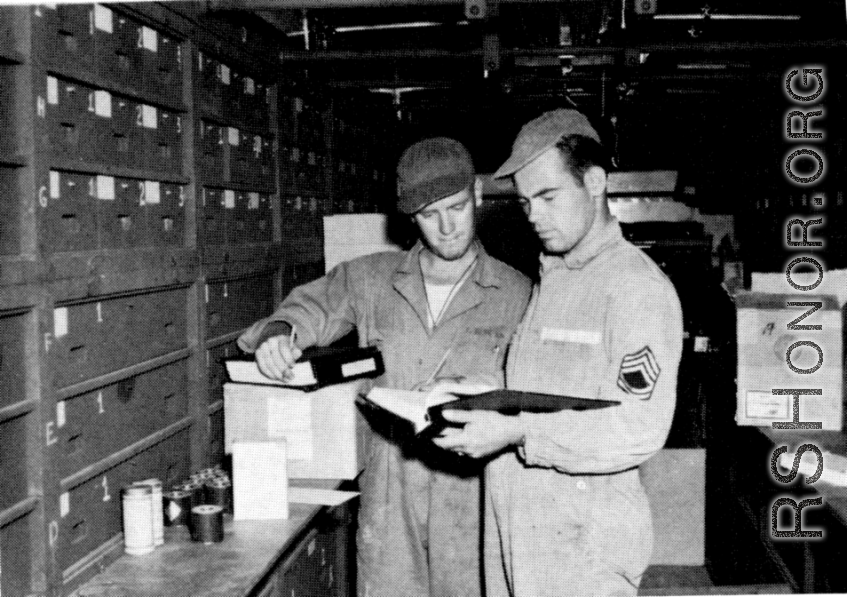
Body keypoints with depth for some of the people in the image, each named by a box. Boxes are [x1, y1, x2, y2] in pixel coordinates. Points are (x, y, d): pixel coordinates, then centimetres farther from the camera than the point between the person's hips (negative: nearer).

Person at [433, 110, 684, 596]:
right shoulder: (551, 279, 15)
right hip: (512, 530, 7)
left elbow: (639, 429, -20)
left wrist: (517, 434, -24)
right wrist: (471, 405, 3)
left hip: (584, 540, -7)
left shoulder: (638, 286, -12)